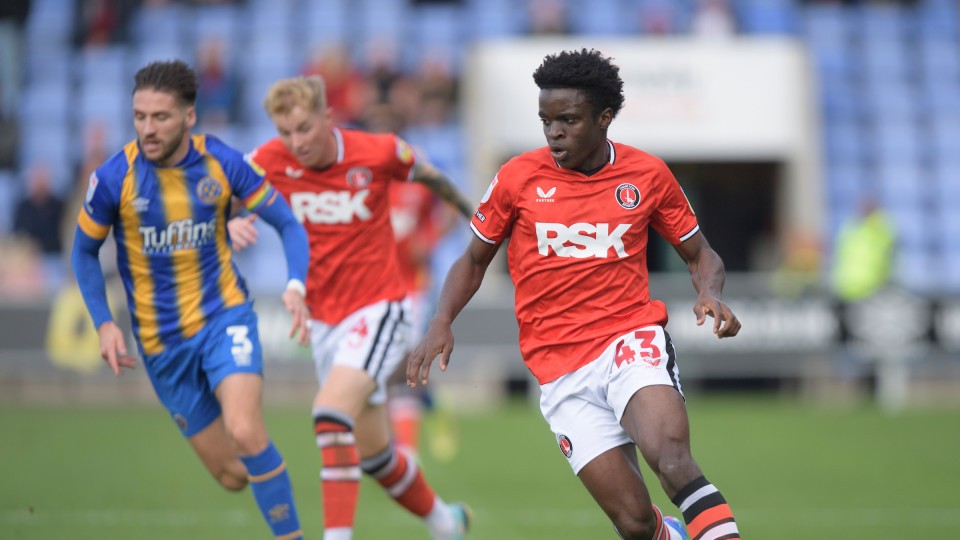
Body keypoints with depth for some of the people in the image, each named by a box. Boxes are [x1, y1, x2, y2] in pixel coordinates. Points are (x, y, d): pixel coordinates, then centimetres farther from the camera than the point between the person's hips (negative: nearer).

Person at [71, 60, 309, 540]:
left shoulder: (222, 163, -10)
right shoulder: (113, 178, -11)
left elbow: (288, 224, 1)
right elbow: (84, 250, 5)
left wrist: (296, 286, -17)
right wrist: (103, 324, -6)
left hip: (224, 316, -1)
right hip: (161, 339, 1)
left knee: (244, 431, -28)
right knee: (231, 475, 3)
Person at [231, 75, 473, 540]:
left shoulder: (380, 152, -12)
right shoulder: (272, 160, -8)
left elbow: (429, 176, 7)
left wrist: (471, 212, 22)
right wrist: (229, 222, -29)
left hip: (377, 309, -4)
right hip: (324, 319, 4)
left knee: (331, 414, -28)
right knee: (372, 453, 14)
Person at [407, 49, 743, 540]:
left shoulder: (647, 174, 3)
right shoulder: (518, 177, 1)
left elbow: (699, 255, 15)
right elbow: (473, 261, 14)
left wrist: (709, 295, -7)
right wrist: (442, 322, -4)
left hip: (632, 338, -1)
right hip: (560, 367, 1)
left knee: (669, 454, -34)